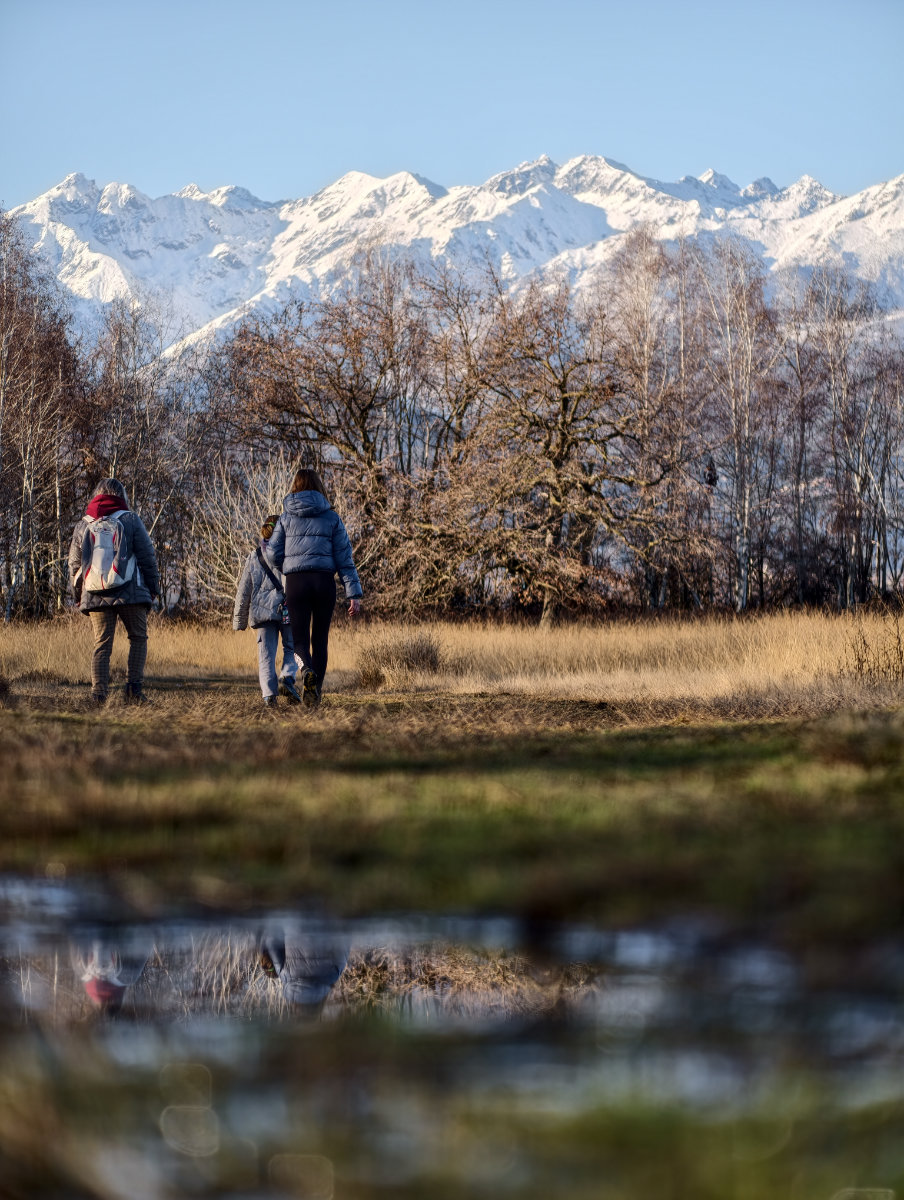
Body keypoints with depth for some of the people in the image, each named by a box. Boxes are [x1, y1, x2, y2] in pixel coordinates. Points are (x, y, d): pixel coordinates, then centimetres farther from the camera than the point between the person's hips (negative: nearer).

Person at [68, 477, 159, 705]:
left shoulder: (83, 525, 9)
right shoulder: (130, 520, 1)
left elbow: (74, 564, 14)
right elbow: (147, 556, 0)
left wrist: (78, 595, 25)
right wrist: (153, 587, 10)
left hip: (96, 597, 2)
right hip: (130, 593, -2)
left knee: (101, 645, 5)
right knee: (138, 638, 10)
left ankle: (99, 692, -6)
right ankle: (134, 686, -4)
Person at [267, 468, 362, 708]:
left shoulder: (286, 517, 5)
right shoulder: (331, 517, 4)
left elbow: (274, 553, 2)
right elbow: (345, 558, 1)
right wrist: (354, 593, 0)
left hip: (296, 582, -1)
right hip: (325, 581, 1)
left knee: (300, 637, 3)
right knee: (320, 638, 12)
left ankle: (307, 670, -28)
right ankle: (316, 691, 12)